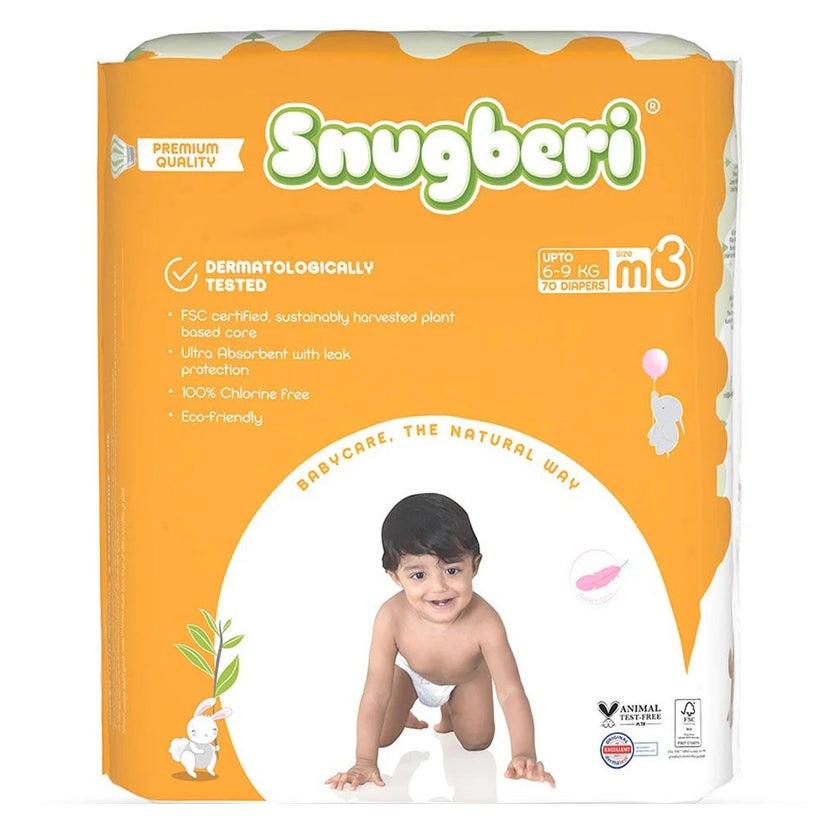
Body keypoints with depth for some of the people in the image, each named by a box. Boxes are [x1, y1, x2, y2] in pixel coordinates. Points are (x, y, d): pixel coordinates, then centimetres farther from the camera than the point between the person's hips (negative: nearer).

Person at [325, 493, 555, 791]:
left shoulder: (484, 622, -46)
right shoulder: (391, 618, -44)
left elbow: (510, 692, -42)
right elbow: (376, 693, -39)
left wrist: (524, 756, -54)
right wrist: (365, 763, -42)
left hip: (468, 676, 0)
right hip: (409, 669, 0)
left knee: (477, 741, 4)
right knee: (382, 735, -1)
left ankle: (449, 710, 37)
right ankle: (404, 712, 33)